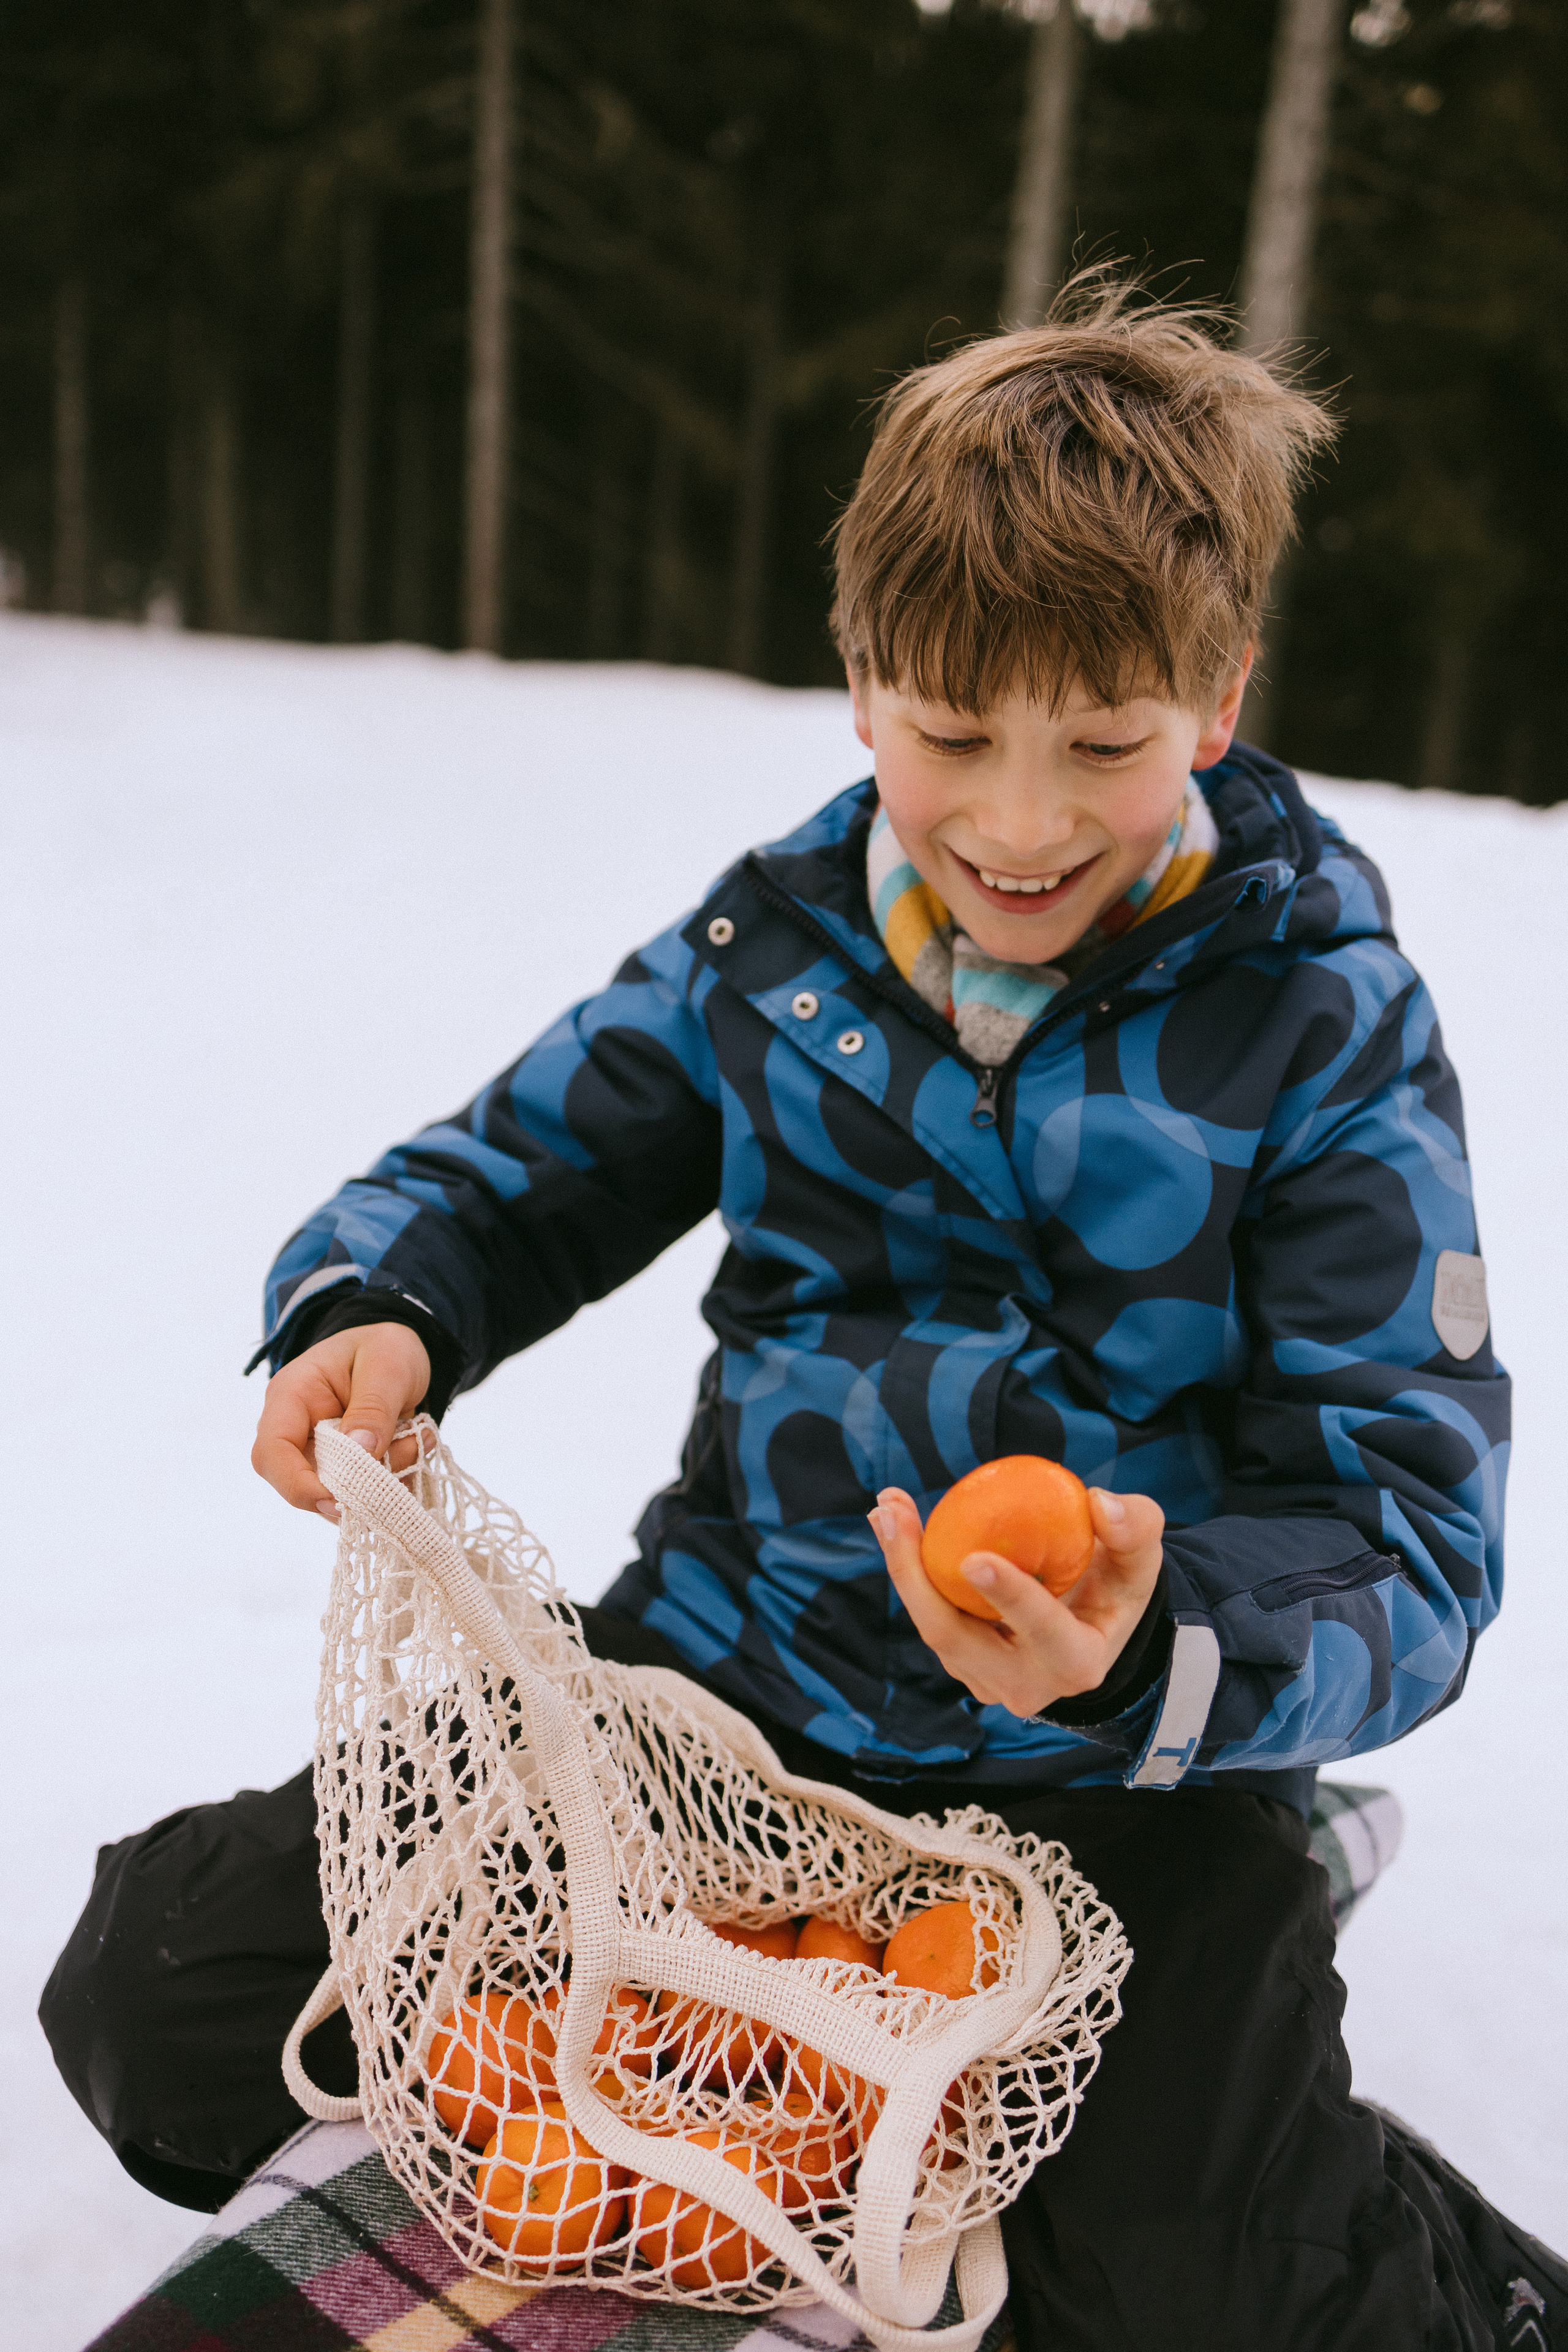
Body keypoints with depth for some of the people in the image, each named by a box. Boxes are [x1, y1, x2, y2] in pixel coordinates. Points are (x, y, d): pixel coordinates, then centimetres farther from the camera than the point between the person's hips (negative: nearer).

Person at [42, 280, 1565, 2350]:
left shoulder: (1326, 1031, -10)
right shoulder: (778, 935, 0)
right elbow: (525, 1165, 12)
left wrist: (1155, 1661, -35)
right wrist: (376, 1308, -11)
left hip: (1111, 1771, -3)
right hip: (721, 1672, 4)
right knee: (162, 1996, -1)